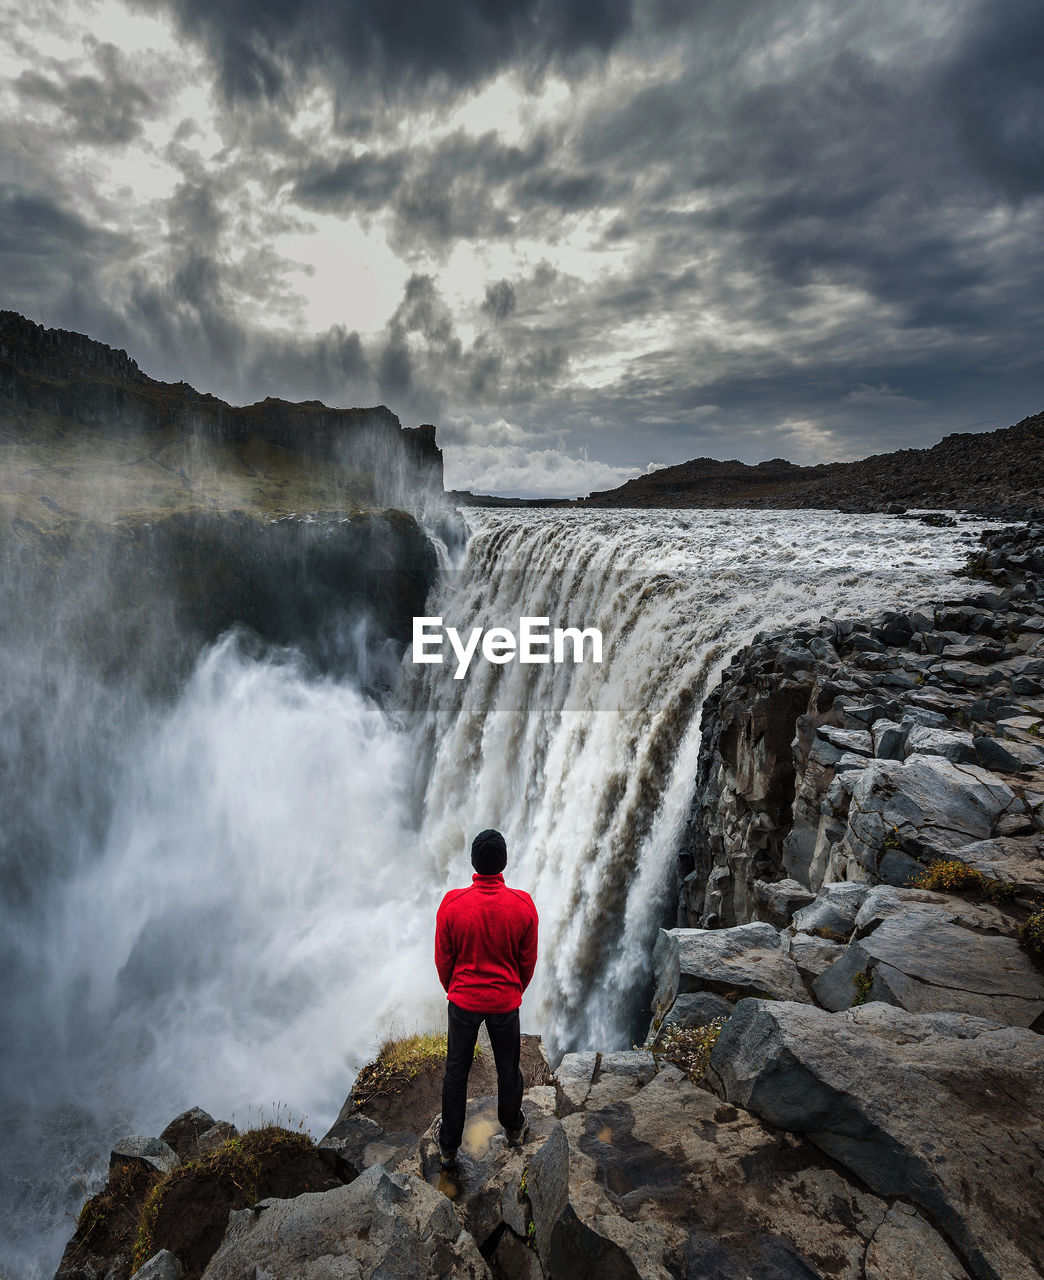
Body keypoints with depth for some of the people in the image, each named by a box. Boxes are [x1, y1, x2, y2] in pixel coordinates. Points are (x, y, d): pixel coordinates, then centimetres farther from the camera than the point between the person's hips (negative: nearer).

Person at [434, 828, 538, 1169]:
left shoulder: (452, 904, -21)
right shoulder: (523, 905, -19)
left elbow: (443, 958, -8)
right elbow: (528, 960, -6)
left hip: (463, 1000, 0)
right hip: (505, 1000, 1)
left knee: (456, 1072, 18)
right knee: (508, 1067, 23)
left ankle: (448, 1148, 33)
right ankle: (513, 1128, 46)